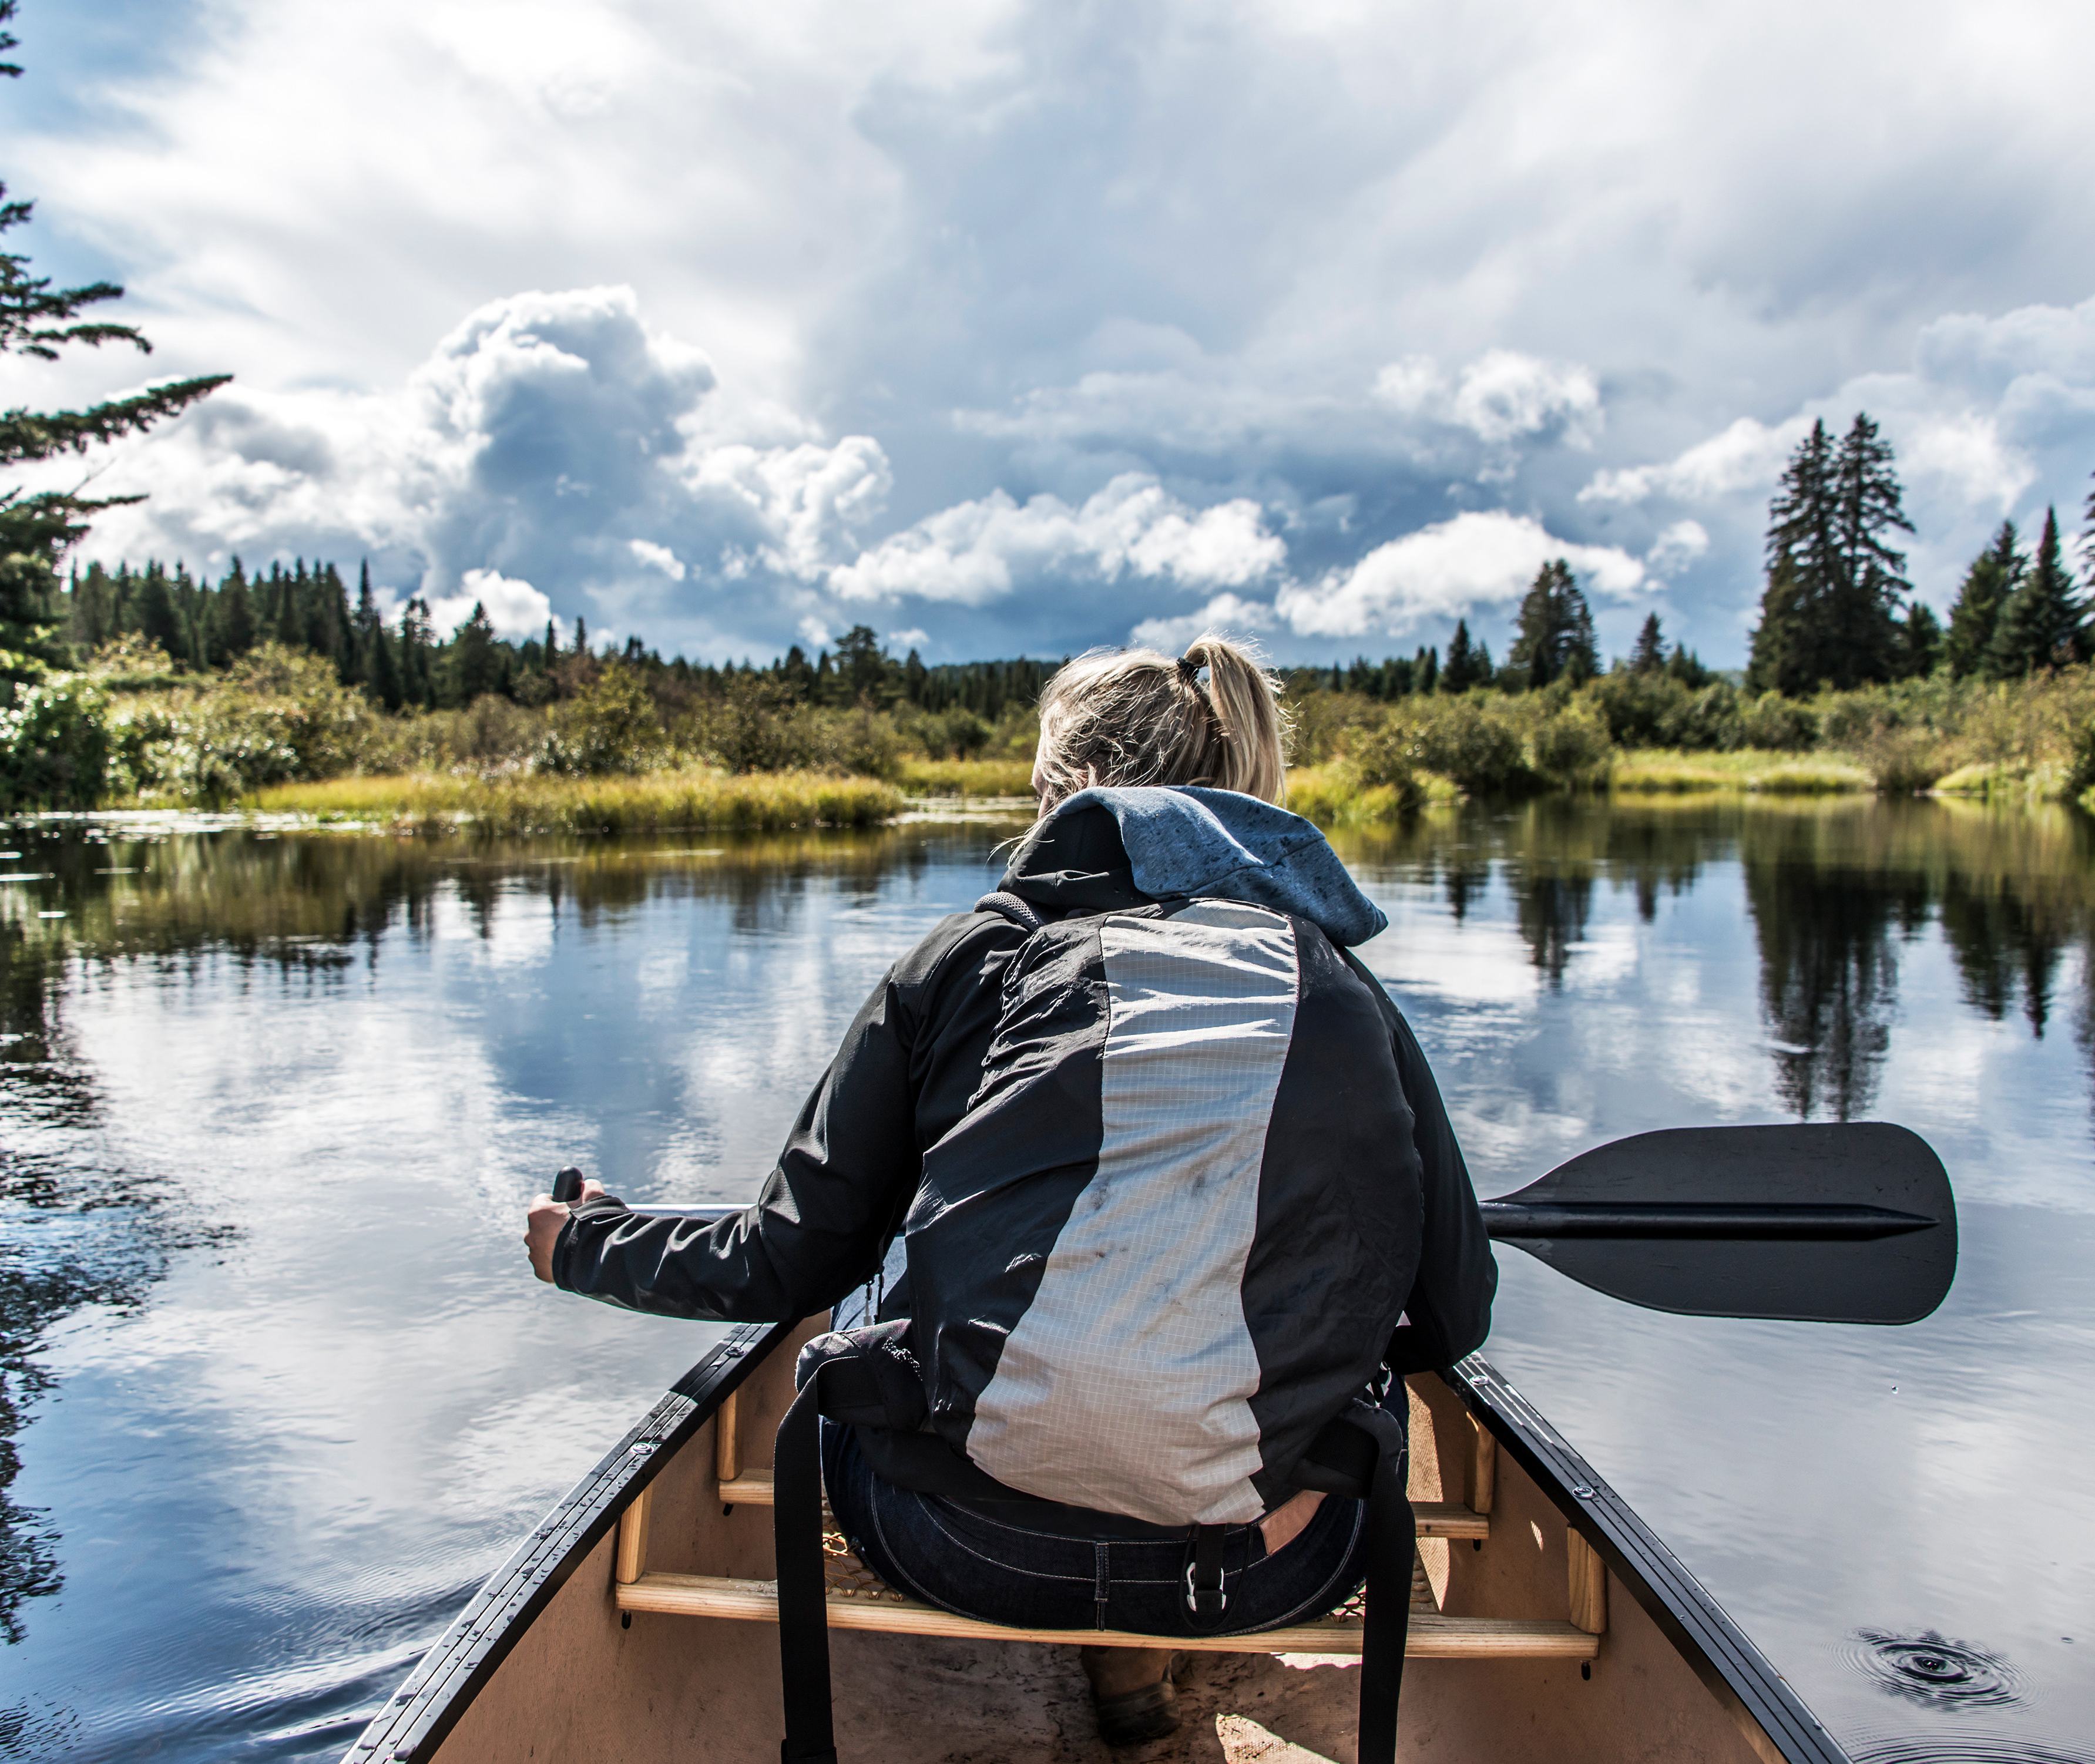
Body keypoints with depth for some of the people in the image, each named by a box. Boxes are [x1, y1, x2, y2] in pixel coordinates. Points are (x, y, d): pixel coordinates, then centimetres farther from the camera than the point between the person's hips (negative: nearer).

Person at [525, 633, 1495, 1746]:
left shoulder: (969, 958, 1)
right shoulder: (1345, 992, 5)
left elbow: (783, 1266, 6)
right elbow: (1452, 1319, 9)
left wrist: (585, 1245, 25)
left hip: (964, 1552, 0)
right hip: (1267, 1574, 1)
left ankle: (1110, 1641, 27)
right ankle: (1139, 1651, 20)